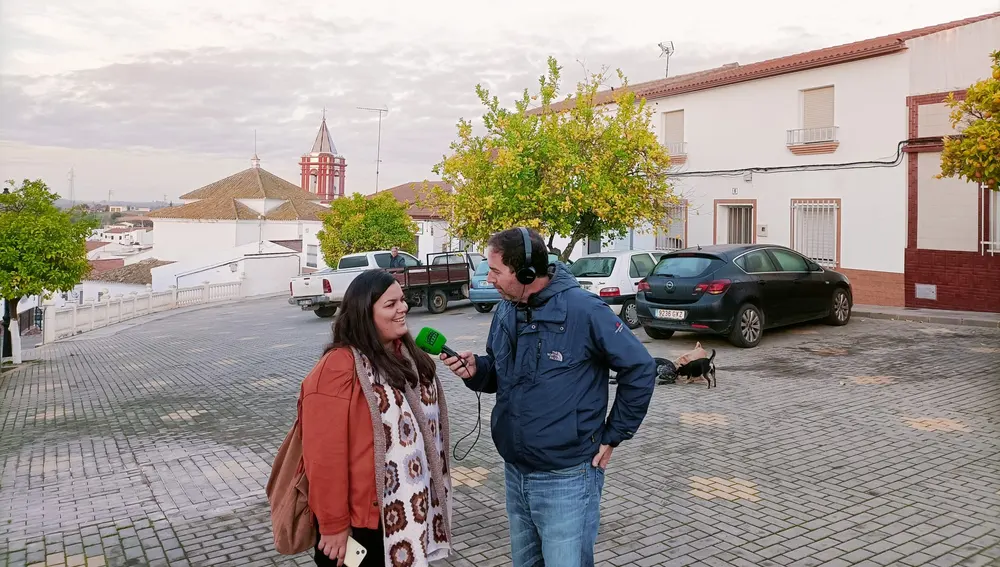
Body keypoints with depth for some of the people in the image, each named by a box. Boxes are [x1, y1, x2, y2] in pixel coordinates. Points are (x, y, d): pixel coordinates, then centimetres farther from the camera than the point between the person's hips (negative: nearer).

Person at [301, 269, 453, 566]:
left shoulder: (407, 353, 5)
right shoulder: (339, 367, -21)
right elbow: (325, 456, -21)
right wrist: (333, 525, -17)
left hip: (409, 507, 7)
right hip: (363, 518, -7)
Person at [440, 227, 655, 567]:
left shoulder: (584, 311, -19)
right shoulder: (505, 313, 2)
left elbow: (639, 370, -12)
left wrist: (613, 436, -8)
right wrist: (475, 370, -8)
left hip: (566, 478, -7)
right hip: (515, 473, 7)